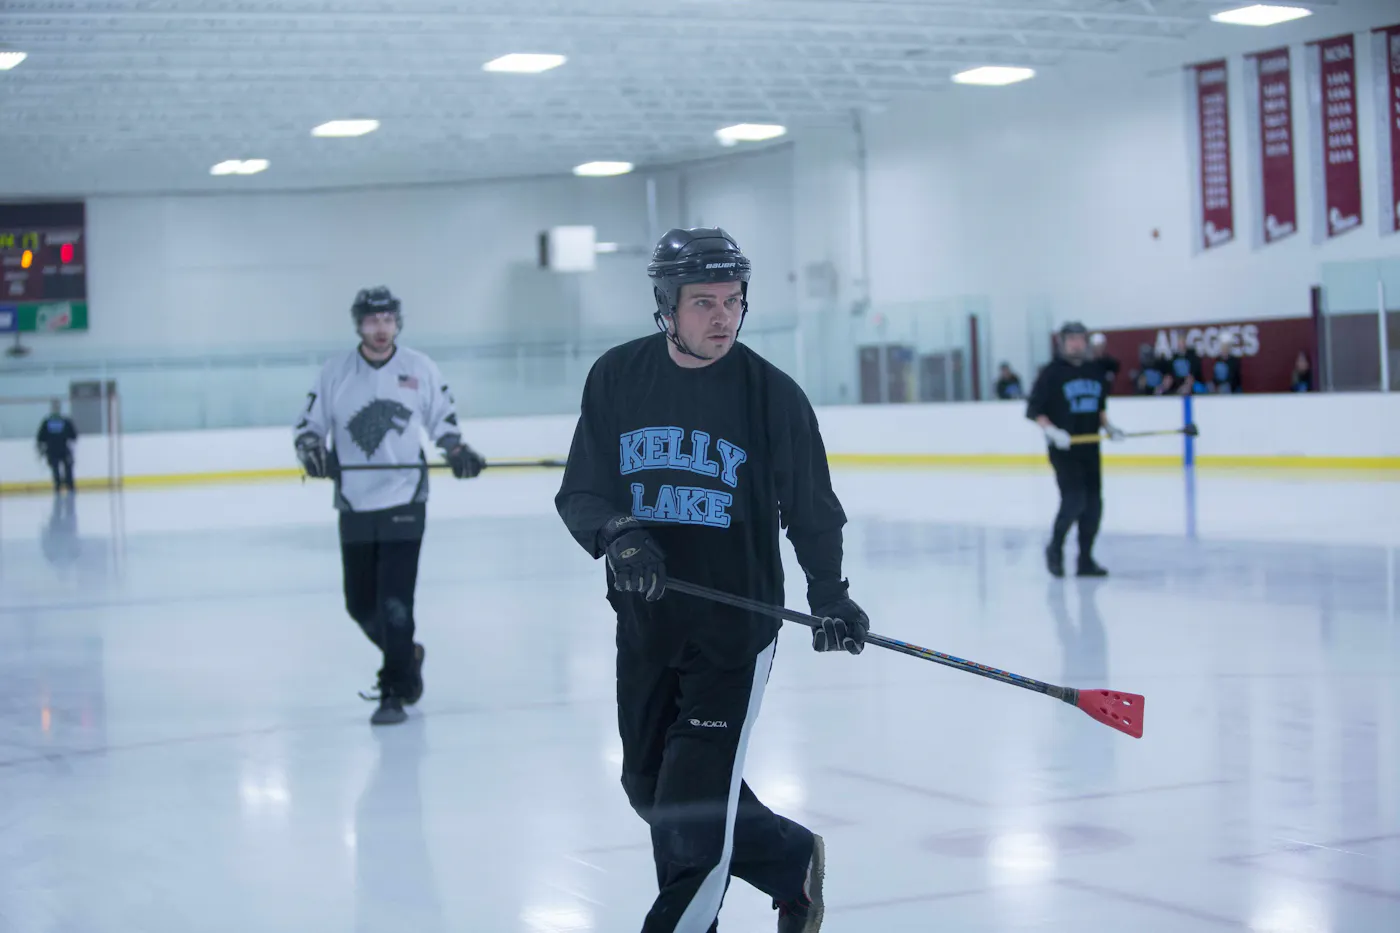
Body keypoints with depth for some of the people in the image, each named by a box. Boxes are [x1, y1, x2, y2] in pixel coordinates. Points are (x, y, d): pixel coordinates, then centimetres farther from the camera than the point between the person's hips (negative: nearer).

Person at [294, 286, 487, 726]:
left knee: (395, 601, -12)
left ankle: (395, 692, -5)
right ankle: (405, 656, 35)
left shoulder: (419, 368, 2)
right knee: (360, 603, 8)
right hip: (354, 505, 3)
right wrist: (311, 449, -13)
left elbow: (442, 416, 14)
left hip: (404, 501, -2)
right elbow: (309, 423, 7)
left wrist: (457, 450, -2)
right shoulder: (335, 372, 3)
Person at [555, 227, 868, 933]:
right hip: (644, 621, 4)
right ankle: (792, 862, 34)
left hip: (736, 627, -4)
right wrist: (616, 532, -21)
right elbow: (579, 494, 0)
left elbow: (812, 506, 0)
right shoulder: (617, 378, -2)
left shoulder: (772, 394, -8)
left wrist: (829, 594, -12)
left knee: (693, 805, -9)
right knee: (653, 790, 15)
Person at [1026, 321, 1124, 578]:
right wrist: (1052, 431, -21)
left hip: (1090, 448, 6)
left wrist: (1108, 427, 8)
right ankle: (1055, 549, 7)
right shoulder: (1052, 373, -7)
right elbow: (1033, 409, -8)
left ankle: (1085, 559, 12)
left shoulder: (1094, 371, 11)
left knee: (1093, 504, 3)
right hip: (1063, 448, -6)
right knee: (1073, 500, -16)